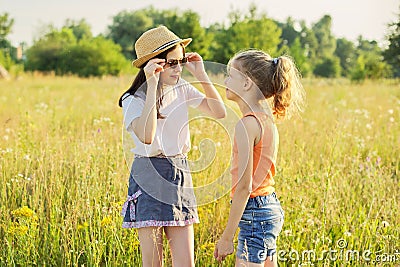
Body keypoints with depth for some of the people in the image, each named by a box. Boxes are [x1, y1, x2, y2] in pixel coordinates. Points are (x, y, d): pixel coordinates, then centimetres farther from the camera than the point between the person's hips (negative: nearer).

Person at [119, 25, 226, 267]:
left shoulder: (183, 90, 4)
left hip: (180, 174, 5)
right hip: (149, 176, -5)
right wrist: (152, 86, -30)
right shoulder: (134, 100, -12)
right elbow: (146, 136, -30)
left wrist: (201, 76, -7)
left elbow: (220, 112, -2)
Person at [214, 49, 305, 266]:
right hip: (272, 207, 10)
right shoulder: (267, 118, 9)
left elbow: (244, 187, -19)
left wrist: (226, 237, -15)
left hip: (255, 212, -10)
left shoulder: (247, 124, -18)